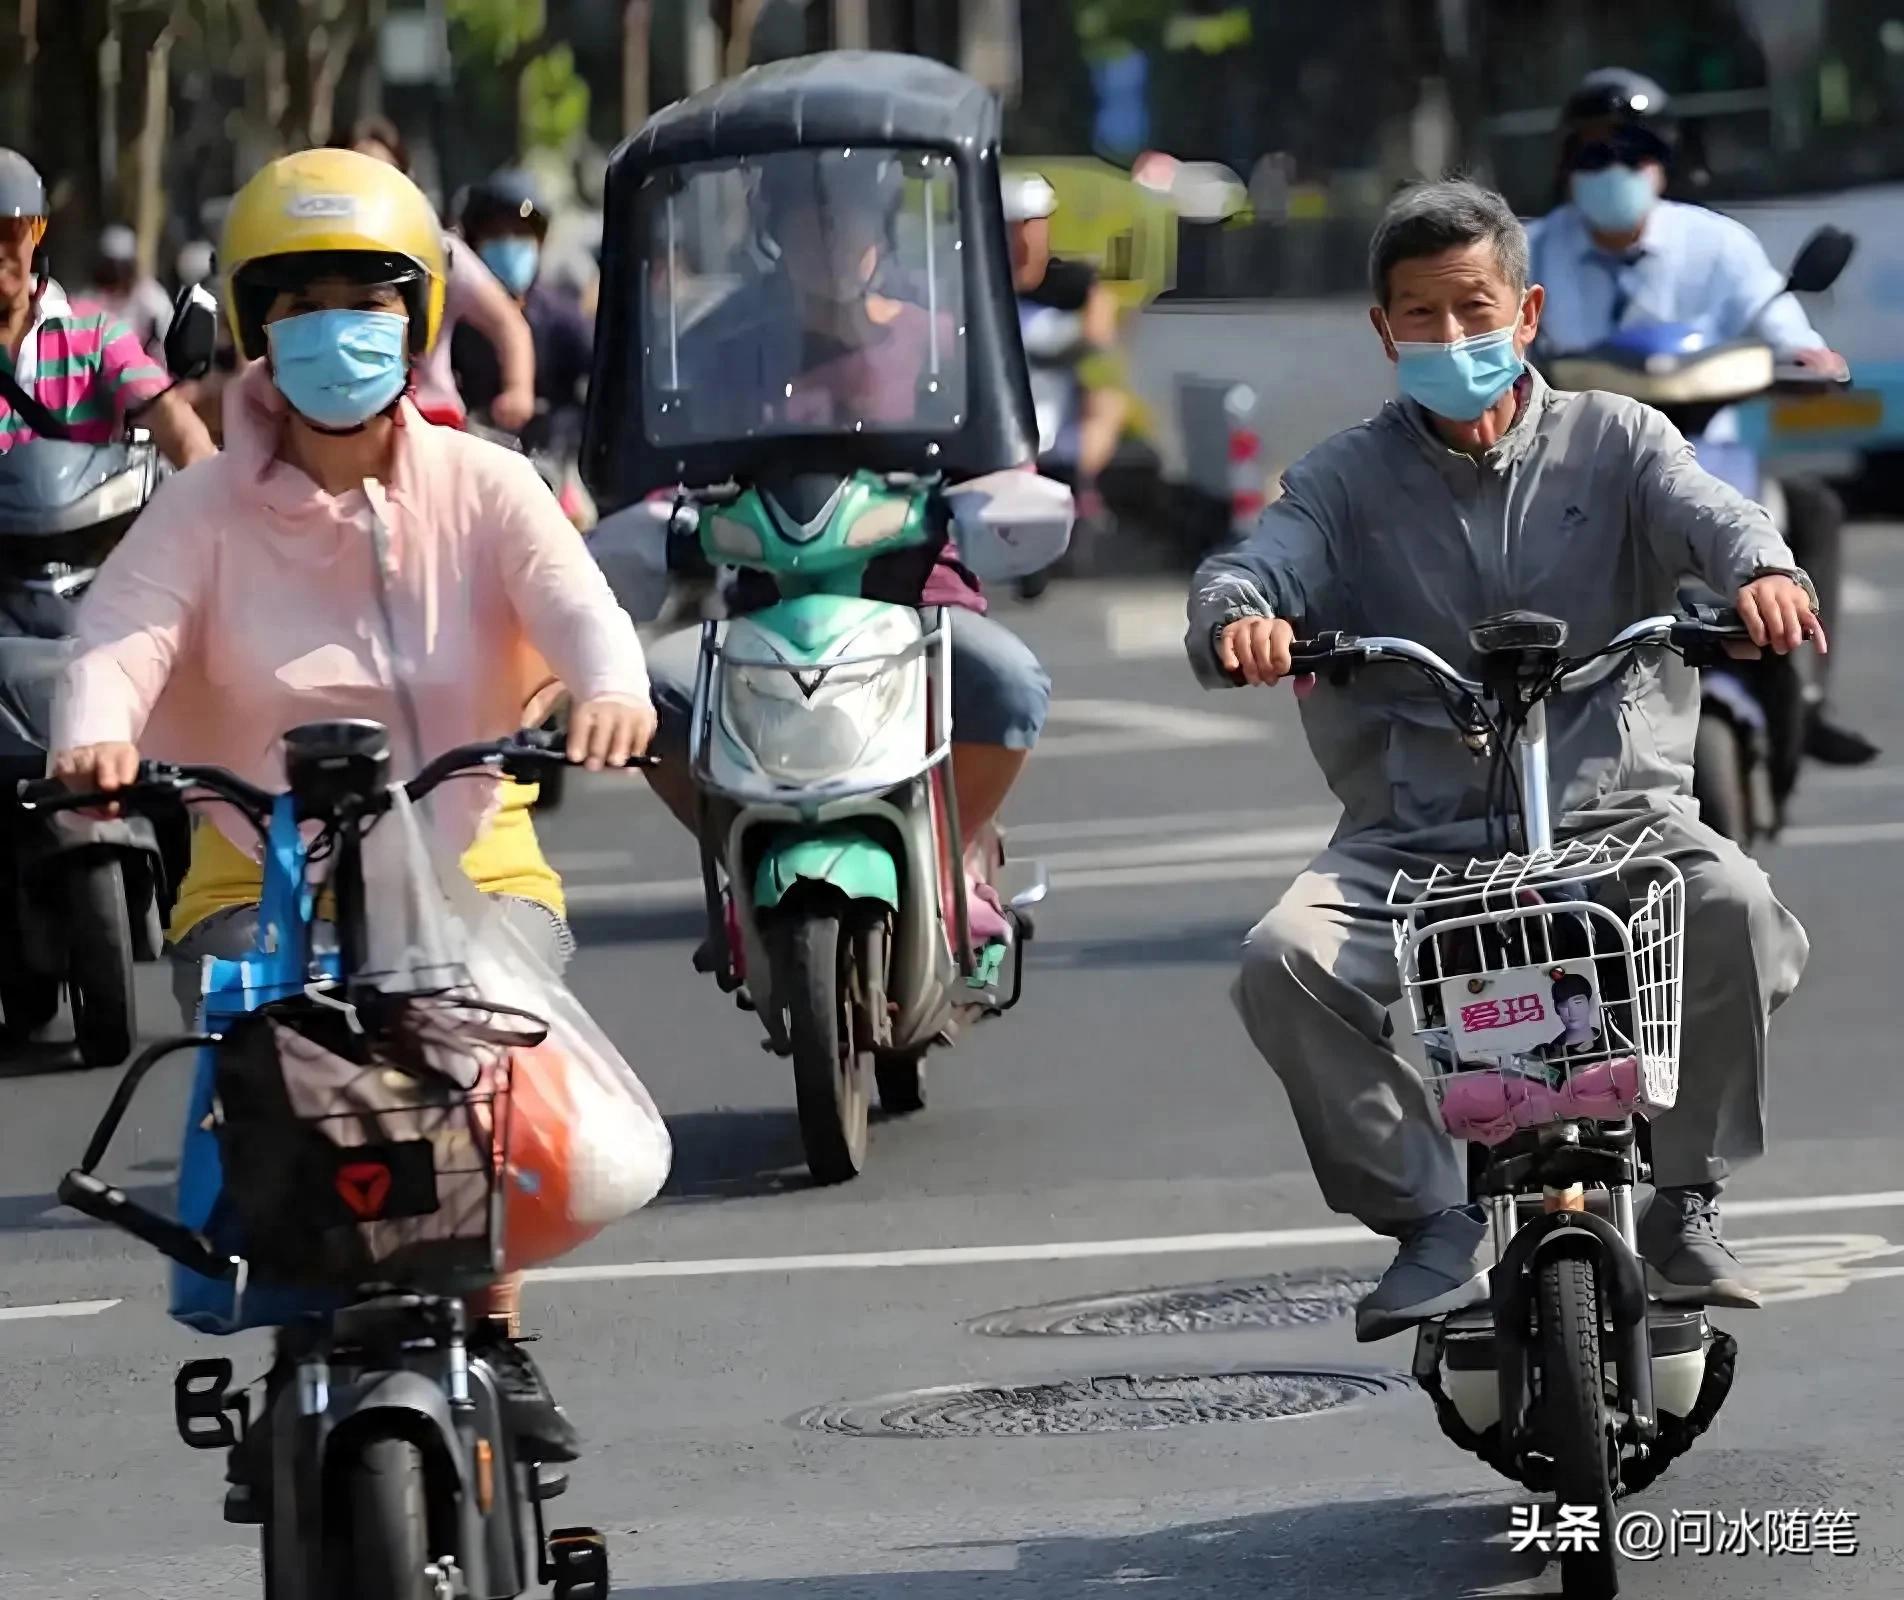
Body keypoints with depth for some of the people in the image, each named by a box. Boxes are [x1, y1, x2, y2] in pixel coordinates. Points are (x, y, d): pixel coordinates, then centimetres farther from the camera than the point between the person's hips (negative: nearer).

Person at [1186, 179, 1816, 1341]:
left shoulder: (1612, 441, 11)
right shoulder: (1351, 480, 12)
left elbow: (1709, 512, -8)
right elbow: (1258, 564, -5)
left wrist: (1763, 573, -33)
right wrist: (1239, 620, -31)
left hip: (1614, 810, -1)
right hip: (1413, 840, 1)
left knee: (1735, 911, -32)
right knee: (1285, 960, -27)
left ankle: (1684, 1198, -9)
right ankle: (1433, 1217, -8)